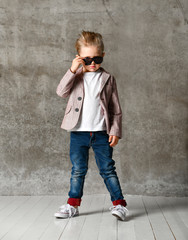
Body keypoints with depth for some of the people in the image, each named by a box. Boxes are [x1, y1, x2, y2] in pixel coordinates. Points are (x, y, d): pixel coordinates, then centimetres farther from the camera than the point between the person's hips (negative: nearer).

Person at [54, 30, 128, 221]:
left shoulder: (107, 78, 3)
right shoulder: (75, 76, 6)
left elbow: (116, 108, 4)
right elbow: (61, 92, -11)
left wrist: (115, 131, -4)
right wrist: (72, 70, -18)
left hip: (101, 133, -1)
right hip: (78, 132, 1)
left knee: (107, 169, 4)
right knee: (78, 170, 10)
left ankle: (119, 203, 14)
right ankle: (73, 204, 23)